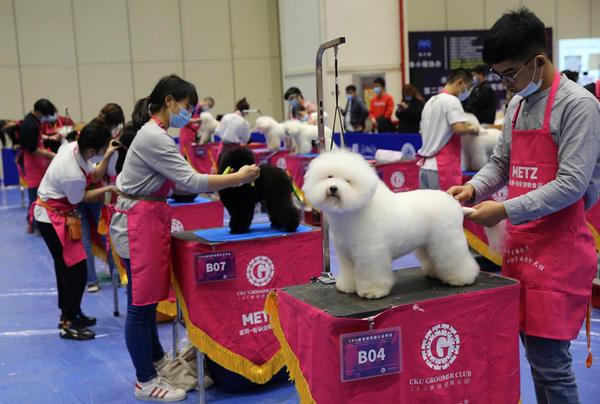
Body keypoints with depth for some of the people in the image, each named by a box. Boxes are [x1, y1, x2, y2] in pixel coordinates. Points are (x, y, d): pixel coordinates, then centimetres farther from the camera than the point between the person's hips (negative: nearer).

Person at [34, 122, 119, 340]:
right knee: (76, 269, -4)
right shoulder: (73, 174, -34)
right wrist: (107, 189, -7)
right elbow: (80, 198, -14)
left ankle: (69, 313, 33)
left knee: (65, 265, 19)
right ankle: (68, 324, 4)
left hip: (50, 213, 9)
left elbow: (92, 174, 4)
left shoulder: (73, 147, -12)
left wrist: (107, 157, -7)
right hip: (54, 217, -9)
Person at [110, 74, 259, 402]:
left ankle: (156, 360, 33)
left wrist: (220, 183, 5)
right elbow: (190, 181, -22)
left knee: (146, 298, 19)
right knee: (141, 302, -1)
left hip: (147, 220, 10)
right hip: (140, 223, -10)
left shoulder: (155, 134, 14)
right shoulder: (153, 138, -18)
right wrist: (239, 178, -15)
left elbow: (179, 182, 14)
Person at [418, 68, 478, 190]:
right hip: (444, 167, -9)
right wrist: (472, 129, -2)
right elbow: (459, 128, -23)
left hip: (425, 165, 9)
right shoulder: (451, 100, -9)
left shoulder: (430, 101, 18)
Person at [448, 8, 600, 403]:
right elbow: (501, 163, 18)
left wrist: (504, 211, -19)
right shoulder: (518, 104, 13)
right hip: (521, 245, 8)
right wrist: (474, 188, -2)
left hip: (558, 249, -8)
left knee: (549, 360, -4)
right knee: (535, 350, 15)